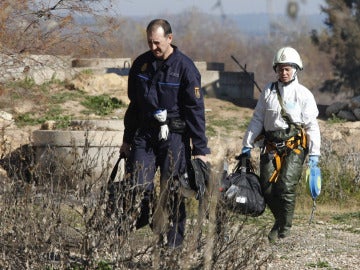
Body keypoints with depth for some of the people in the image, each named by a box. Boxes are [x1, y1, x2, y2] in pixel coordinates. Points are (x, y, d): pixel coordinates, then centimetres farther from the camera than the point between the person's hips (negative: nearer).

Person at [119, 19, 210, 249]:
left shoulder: (185, 67, -7)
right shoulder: (141, 64, 9)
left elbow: (196, 109, -7)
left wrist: (200, 149, -10)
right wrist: (127, 139, 20)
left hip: (174, 136, -4)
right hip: (144, 135, 4)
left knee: (172, 191, -2)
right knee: (140, 187, -8)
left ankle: (174, 243, 6)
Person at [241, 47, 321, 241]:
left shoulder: (303, 94, 1)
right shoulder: (268, 92, 11)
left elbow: (312, 125, 0)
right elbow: (257, 120, 15)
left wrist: (314, 153, -6)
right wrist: (247, 145, 11)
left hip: (295, 146, -4)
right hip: (271, 145, 4)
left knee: (286, 186, -15)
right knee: (267, 189, -2)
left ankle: (284, 228, -1)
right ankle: (280, 219, 23)